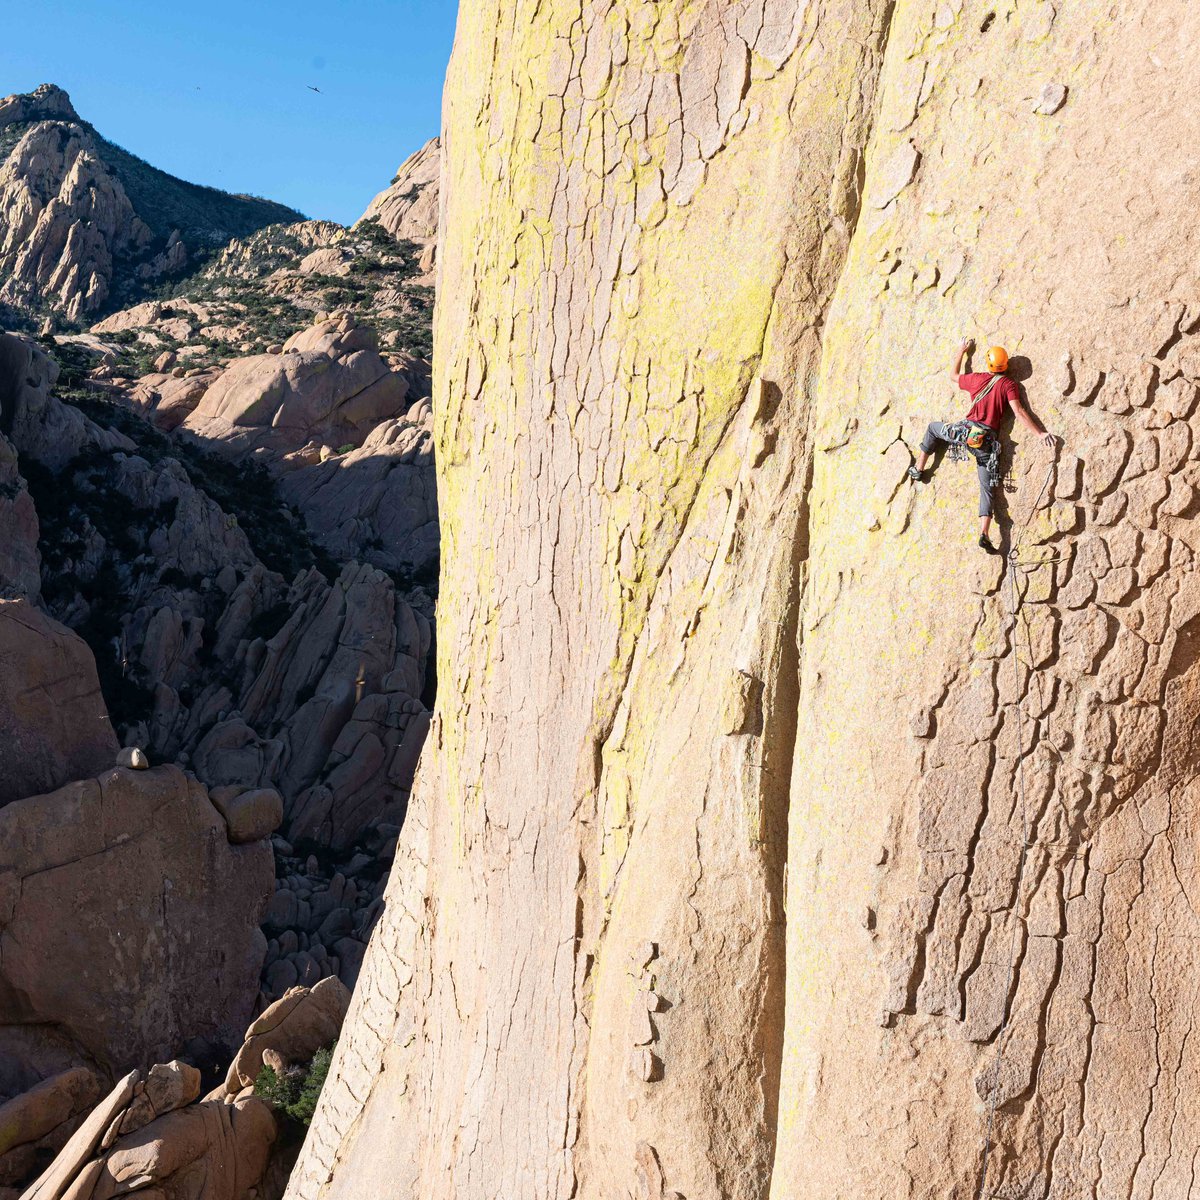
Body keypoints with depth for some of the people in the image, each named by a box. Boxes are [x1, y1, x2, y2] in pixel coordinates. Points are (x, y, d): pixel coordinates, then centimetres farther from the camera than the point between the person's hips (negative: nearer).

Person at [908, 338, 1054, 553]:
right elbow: (1019, 411, -9)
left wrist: (961, 352, 40)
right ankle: (983, 535, -14)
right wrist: (1040, 433, -10)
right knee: (987, 488, 3)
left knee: (933, 427, 31)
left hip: (967, 430, 0)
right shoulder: (1008, 384, 2)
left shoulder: (976, 378, 8)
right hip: (988, 440, 0)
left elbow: (953, 375, 28)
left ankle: (918, 470, 32)